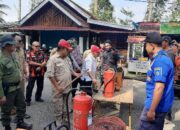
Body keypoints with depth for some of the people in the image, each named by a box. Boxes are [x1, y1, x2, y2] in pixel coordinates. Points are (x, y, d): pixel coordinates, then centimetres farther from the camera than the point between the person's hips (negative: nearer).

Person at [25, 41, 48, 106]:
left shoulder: (42, 53, 6)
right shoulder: (29, 53, -5)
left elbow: (45, 61, -3)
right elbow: (30, 62, -16)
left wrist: (40, 66, -18)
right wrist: (39, 64, -13)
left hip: (41, 73, 4)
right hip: (32, 73, -4)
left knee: (40, 86, 14)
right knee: (30, 87, 0)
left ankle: (38, 97, 31)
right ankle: (28, 100, 10)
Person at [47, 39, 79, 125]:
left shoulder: (67, 58, 10)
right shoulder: (53, 59, -15)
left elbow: (70, 70, 21)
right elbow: (50, 74, -19)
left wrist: (76, 75, 3)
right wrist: (57, 86, -19)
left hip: (67, 87, 7)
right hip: (59, 89, -7)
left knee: (65, 106, 20)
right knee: (59, 107, 6)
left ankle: (64, 118, 36)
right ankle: (59, 122, 21)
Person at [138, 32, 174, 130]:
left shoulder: (160, 60, -23)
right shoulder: (162, 57, 10)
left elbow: (159, 87, -28)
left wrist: (152, 110, -25)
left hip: (156, 106, -10)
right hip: (160, 104, 10)